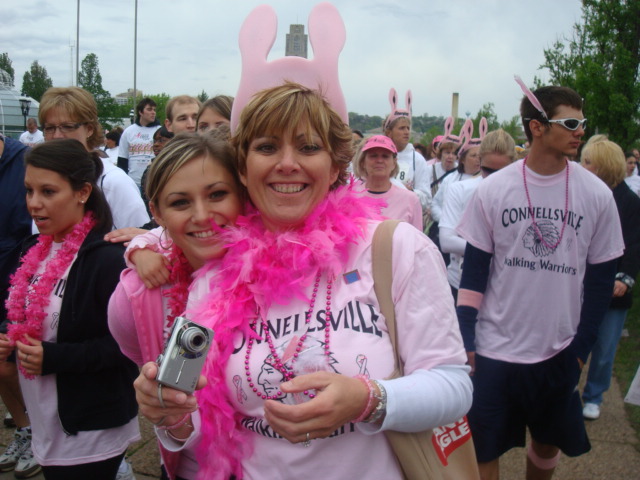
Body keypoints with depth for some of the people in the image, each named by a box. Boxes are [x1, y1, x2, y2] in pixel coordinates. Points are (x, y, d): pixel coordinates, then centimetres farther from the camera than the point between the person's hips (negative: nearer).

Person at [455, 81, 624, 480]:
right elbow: (474, 269, -2)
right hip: (493, 350, -1)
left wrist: (581, 349, 2)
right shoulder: (493, 190, -7)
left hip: (560, 355, 2)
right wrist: (466, 341, -5)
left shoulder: (597, 195, -4)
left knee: (549, 444, 20)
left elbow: (601, 278, 2)